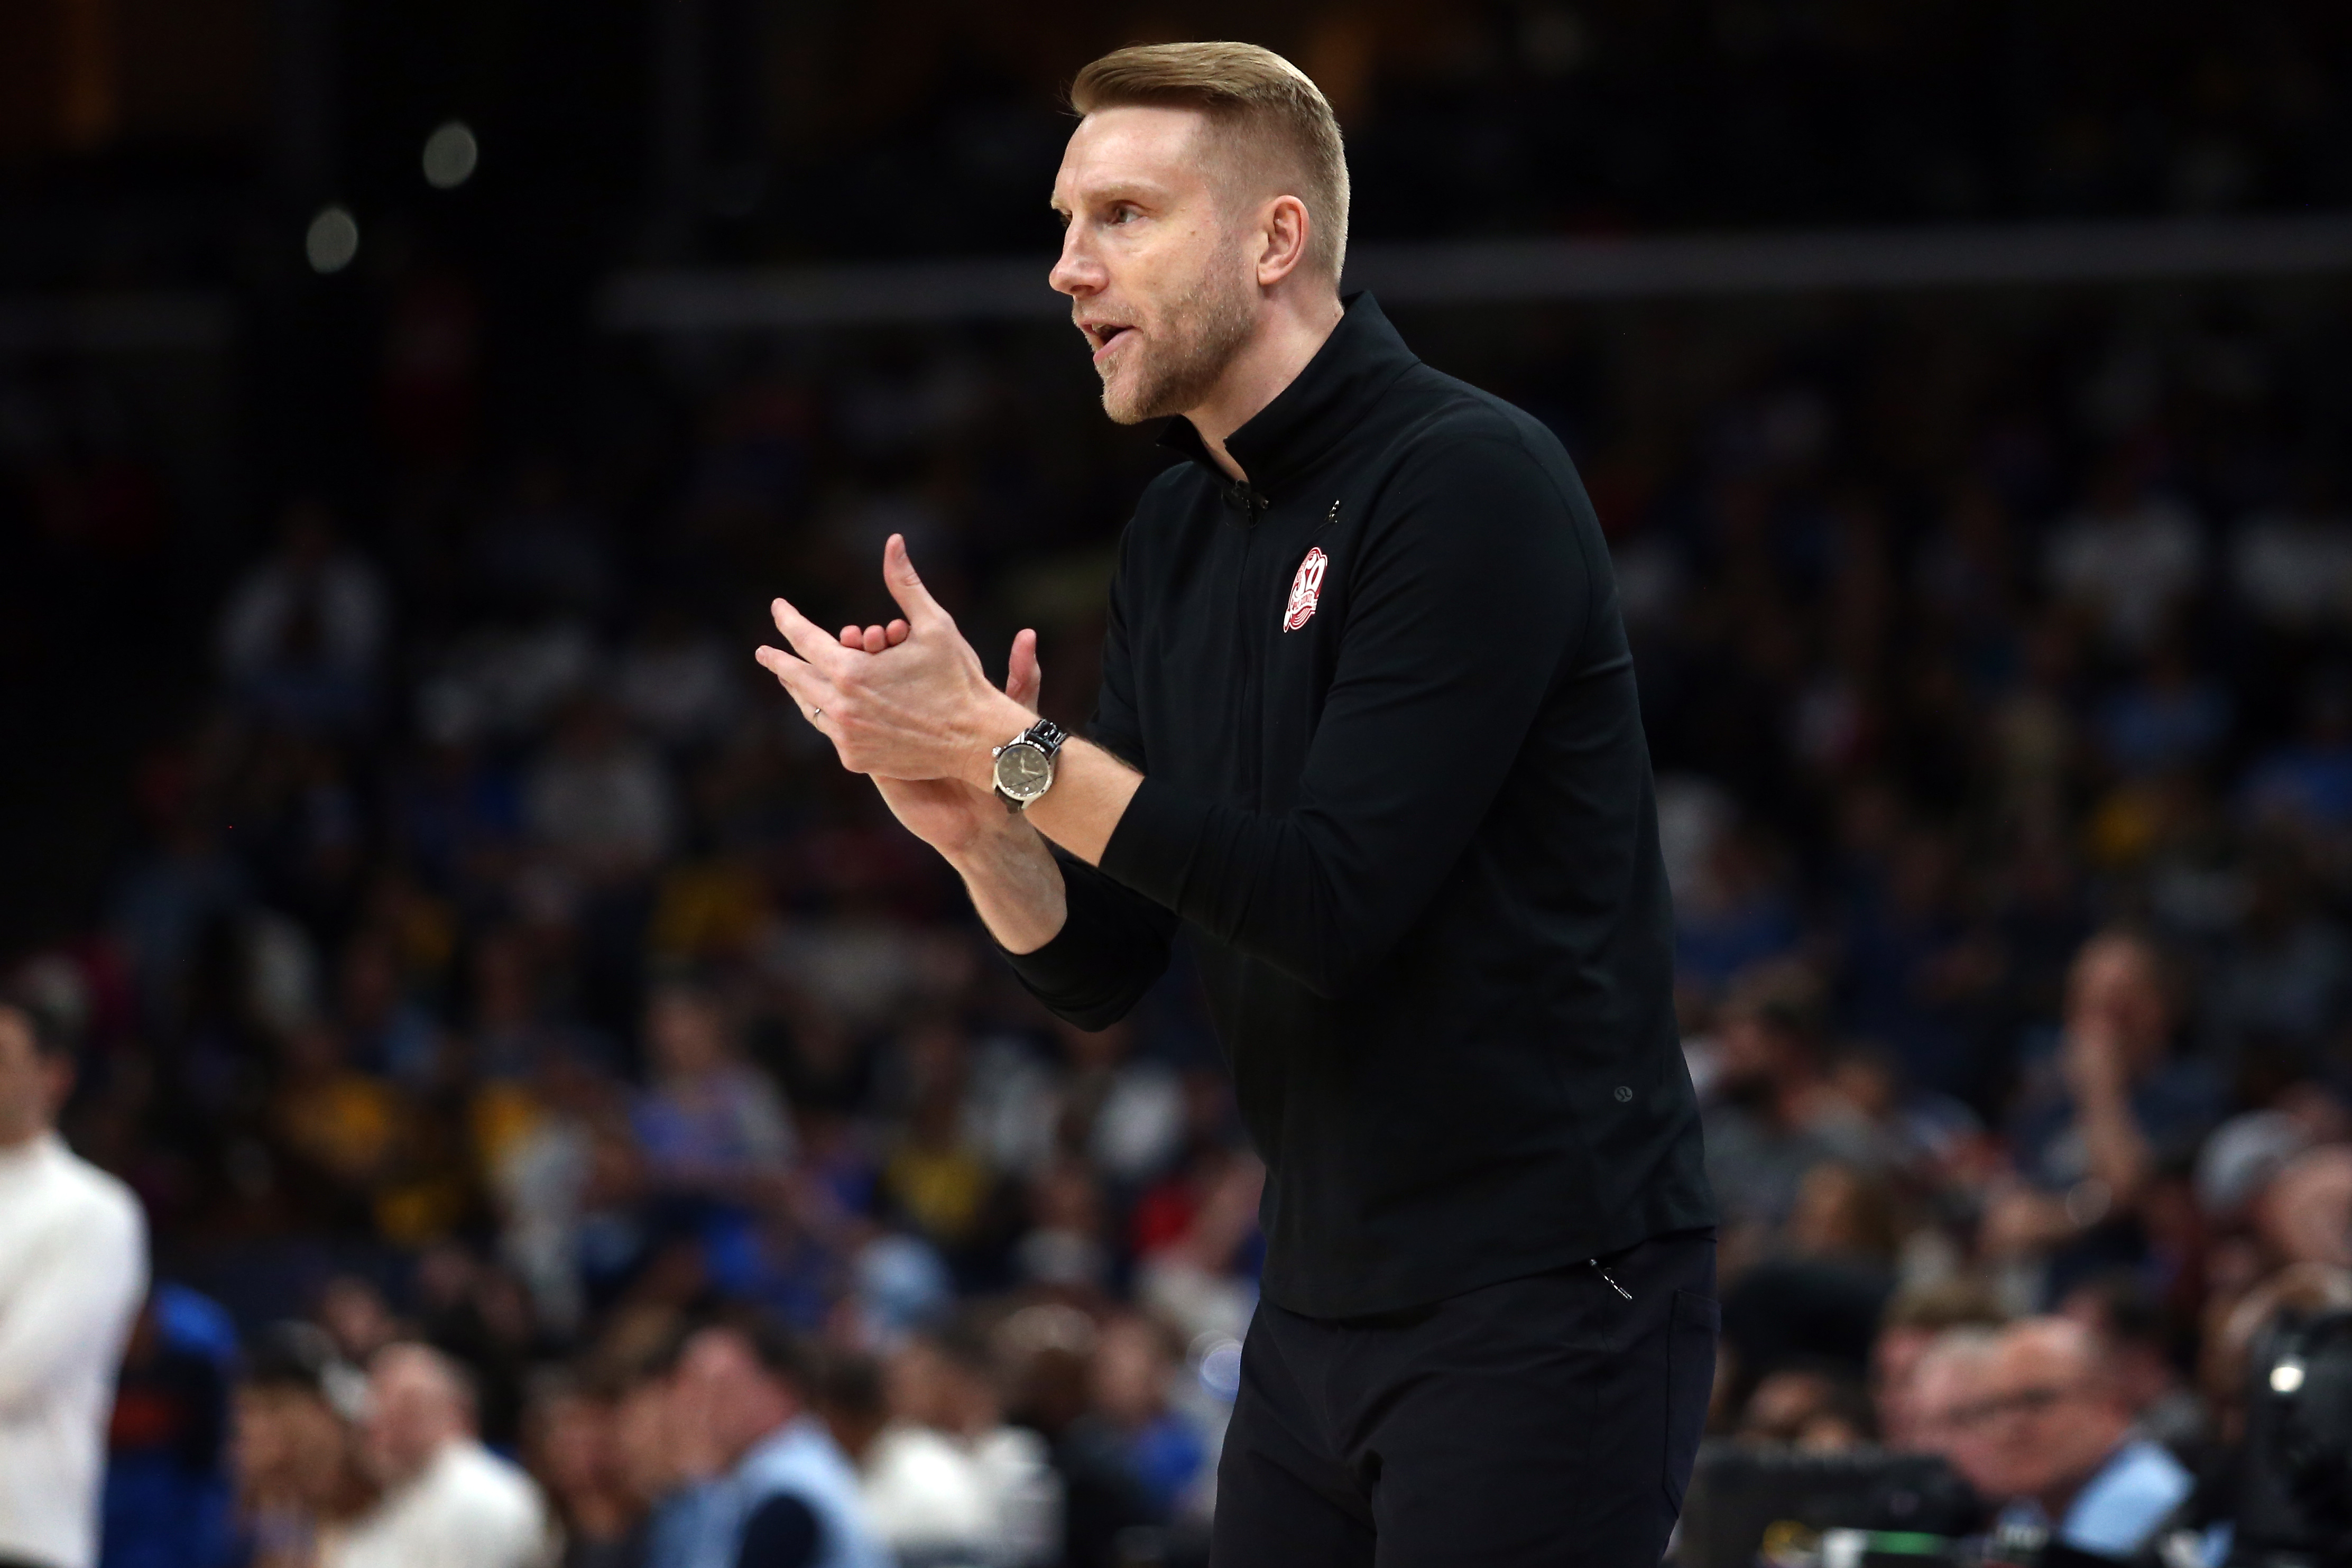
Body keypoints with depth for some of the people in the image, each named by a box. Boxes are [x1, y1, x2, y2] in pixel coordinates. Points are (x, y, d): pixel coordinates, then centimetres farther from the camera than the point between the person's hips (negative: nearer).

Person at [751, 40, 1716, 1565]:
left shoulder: (1469, 481, -14)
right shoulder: (1180, 537, 12)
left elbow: (1337, 897, -21)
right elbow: (1101, 970, 11)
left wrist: (1008, 748, -20)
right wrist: (979, 829, -10)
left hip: (1533, 1306, -8)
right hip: (1323, 1307, 8)